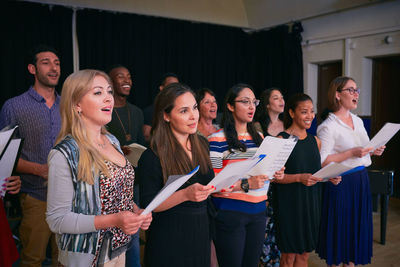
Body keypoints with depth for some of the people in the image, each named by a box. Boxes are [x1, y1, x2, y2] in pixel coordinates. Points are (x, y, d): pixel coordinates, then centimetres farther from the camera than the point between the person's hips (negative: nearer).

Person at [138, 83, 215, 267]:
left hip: (201, 232, 6)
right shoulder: (152, 157, -15)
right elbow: (147, 205, -16)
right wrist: (186, 195, -29)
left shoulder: (201, 146, 5)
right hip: (169, 241, -6)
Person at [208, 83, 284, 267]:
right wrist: (245, 184, -24)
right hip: (229, 212, -6)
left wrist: (274, 174, 2)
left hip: (258, 211, 7)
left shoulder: (258, 137, 13)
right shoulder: (217, 139, -11)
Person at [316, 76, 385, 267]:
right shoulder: (328, 126, -14)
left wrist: (372, 151, 3)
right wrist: (351, 153, -22)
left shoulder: (358, 121, 11)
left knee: (357, 227, 15)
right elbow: (321, 161, -20)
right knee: (340, 229, 3)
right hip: (341, 183, -8)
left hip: (361, 180, 8)